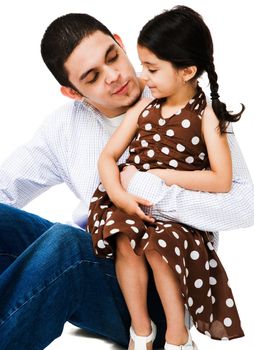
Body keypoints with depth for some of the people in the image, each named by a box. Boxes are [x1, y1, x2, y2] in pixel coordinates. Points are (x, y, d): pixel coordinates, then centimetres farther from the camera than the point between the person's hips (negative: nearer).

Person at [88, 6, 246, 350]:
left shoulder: (206, 116, -8)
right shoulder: (143, 108, 3)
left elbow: (222, 181, -14)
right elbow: (107, 156, 2)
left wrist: (162, 174, -16)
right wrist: (118, 193, -18)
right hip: (133, 205, 3)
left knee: (156, 246, -26)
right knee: (125, 242, -22)